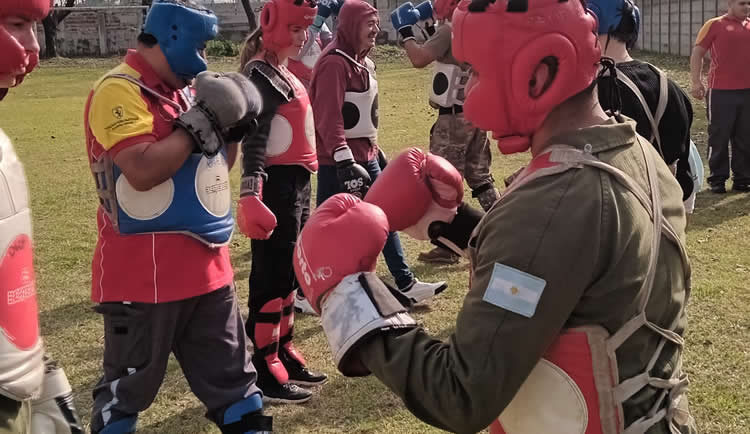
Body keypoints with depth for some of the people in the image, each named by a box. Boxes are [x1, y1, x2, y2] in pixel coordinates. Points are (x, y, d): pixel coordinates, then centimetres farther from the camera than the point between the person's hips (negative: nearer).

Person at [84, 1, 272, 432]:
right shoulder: (120, 91, -14)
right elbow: (142, 171, -27)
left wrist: (234, 127, 2)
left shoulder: (186, 89, 13)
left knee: (229, 370, 17)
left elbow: (217, 165, 20)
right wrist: (201, 122, -21)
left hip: (206, 263, 8)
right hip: (145, 271, -8)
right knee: (130, 383, 6)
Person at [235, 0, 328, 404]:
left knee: (289, 271, 15)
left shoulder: (285, 72, 16)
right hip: (276, 184, -10)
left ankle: (283, 351, 27)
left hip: (296, 181, 10)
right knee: (271, 274, -5)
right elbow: (254, 136, -21)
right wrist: (251, 192, -30)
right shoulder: (261, 73, -12)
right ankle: (264, 370, 3)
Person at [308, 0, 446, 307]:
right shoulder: (334, 63, -18)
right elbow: (328, 116, -24)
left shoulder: (362, 62, 13)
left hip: (365, 156, 10)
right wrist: (344, 160, -29)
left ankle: (406, 284, 22)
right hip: (338, 162, -10)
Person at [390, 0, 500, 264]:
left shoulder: (451, 30, -13)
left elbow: (419, 59, -23)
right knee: (480, 178, 17)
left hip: (454, 117, -8)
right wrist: (429, 30, 21)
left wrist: (405, 32, -9)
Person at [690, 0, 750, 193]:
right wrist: (696, 82, -10)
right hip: (721, 91, -4)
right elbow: (697, 53, -2)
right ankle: (717, 179, 12)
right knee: (719, 137, 3)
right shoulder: (715, 25, -1)